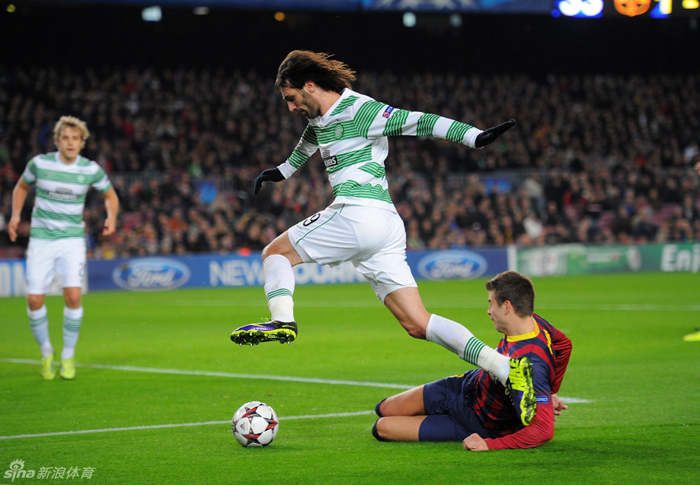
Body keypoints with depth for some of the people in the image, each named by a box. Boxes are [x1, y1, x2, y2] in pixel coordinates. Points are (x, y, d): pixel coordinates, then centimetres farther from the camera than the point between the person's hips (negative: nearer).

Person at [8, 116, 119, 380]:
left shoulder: (91, 170, -5)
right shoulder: (39, 163, -5)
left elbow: (110, 194, 13)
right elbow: (22, 186, 14)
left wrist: (111, 216, -7)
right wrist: (15, 215, 0)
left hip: (72, 240, -1)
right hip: (41, 238, 1)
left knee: (73, 296, -18)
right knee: (34, 300, -7)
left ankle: (68, 355, 2)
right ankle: (46, 352, 19)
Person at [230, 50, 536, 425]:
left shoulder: (360, 110, -5)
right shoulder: (320, 117, 22)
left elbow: (420, 122, -11)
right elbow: (310, 140, 46)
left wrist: (476, 137, -18)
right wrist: (283, 170, 61)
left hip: (358, 211, -9)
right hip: (387, 227, 9)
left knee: (275, 253, 6)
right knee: (417, 324, -1)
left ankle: (282, 320, -18)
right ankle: (508, 369, -11)